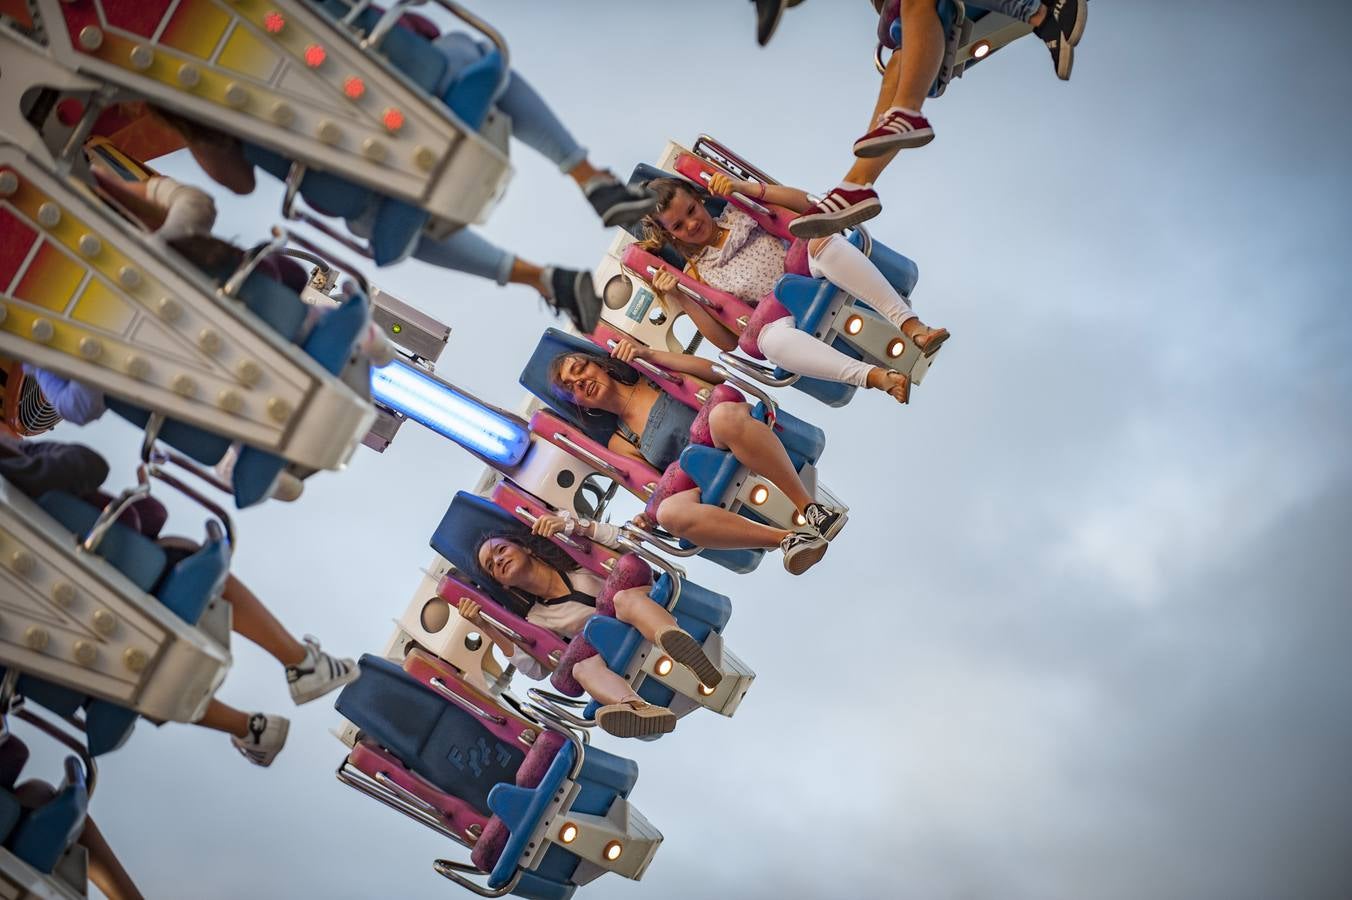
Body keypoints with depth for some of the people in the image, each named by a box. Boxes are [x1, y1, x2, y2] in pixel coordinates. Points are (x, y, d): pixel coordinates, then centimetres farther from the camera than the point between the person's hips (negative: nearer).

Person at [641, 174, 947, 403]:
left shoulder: (738, 212, 14)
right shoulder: (696, 274, 10)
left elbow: (807, 205, 2)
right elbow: (727, 341, 1)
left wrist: (747, 188, -8)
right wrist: (683, 301, -12)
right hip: (784, 318, -2)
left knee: (821, 240, -33)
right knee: (771, 338, -40)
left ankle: (910, 325, -40)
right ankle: (876, 376, -52)